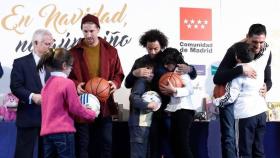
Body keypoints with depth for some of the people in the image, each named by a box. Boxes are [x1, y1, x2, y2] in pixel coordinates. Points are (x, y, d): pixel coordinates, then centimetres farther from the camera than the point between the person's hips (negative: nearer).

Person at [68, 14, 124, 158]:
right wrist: (76, 85, -17)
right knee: (83, 144, 6)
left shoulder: (110, 51, 4)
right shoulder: (74, 52, 0)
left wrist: (115, 83, -12)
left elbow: (119, 74, 9)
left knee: (106, 142, 8)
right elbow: (67, 76, 3)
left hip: (105, 105, 1)